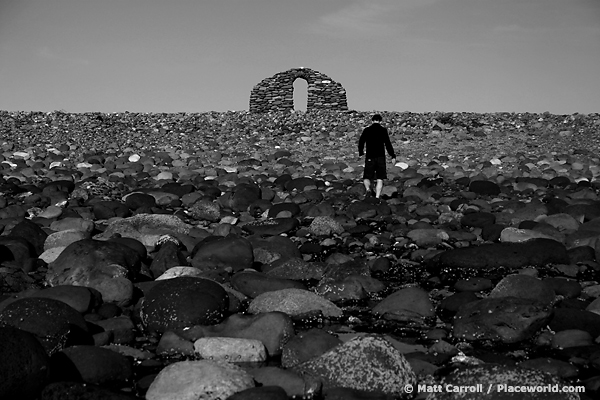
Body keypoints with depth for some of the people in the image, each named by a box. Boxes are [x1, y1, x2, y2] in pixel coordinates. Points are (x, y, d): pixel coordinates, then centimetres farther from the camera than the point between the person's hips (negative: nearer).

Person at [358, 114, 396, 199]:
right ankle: (377, 197, -3)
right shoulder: (383, 130, 0)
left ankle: (368, 189, -20)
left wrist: (361, 153, 22)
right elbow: (388, 144, -5)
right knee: (380, 179, 6)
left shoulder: (366, 130, 4)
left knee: (366, 177, 9)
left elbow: (361, 142, 5)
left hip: (369, 157, 1)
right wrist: (393, 156, 1)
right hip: (381, 157, -1)